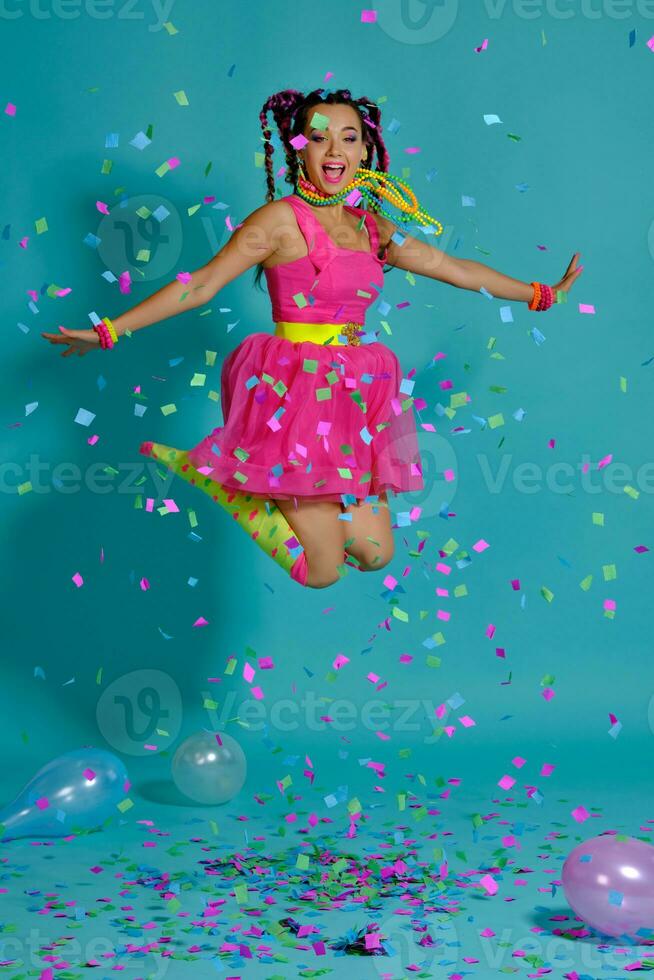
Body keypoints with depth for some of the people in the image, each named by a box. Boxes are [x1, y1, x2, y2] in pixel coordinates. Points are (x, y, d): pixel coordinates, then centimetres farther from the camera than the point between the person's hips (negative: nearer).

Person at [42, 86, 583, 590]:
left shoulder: (374, 228, 10)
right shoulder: (282, 220, -8)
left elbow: (456, 269, 18)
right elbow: (201, 284, -11)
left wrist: (544, 293, 23)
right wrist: (108, 332, -17)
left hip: (353, 399, 7)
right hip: (295, 394, -7)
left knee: (374, 555, 8)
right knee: (322, 571, -4)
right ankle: (200, 470, 10)